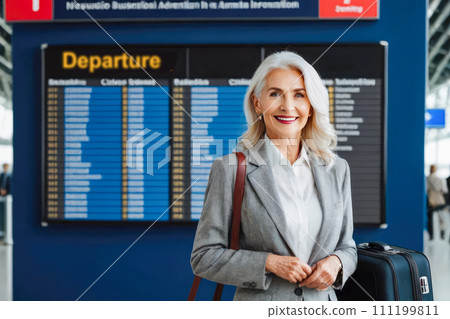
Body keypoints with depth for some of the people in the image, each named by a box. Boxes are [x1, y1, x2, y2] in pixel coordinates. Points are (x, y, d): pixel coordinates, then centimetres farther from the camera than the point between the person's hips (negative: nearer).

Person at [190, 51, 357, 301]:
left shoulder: (336, 169, 3)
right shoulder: (231, 169, -10)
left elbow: (347, 246, 11)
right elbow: (204, 257, -9)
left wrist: (335, 262, -10)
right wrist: (269, 263, -19)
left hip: (322, 300, 3)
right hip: (259, 305, -3)